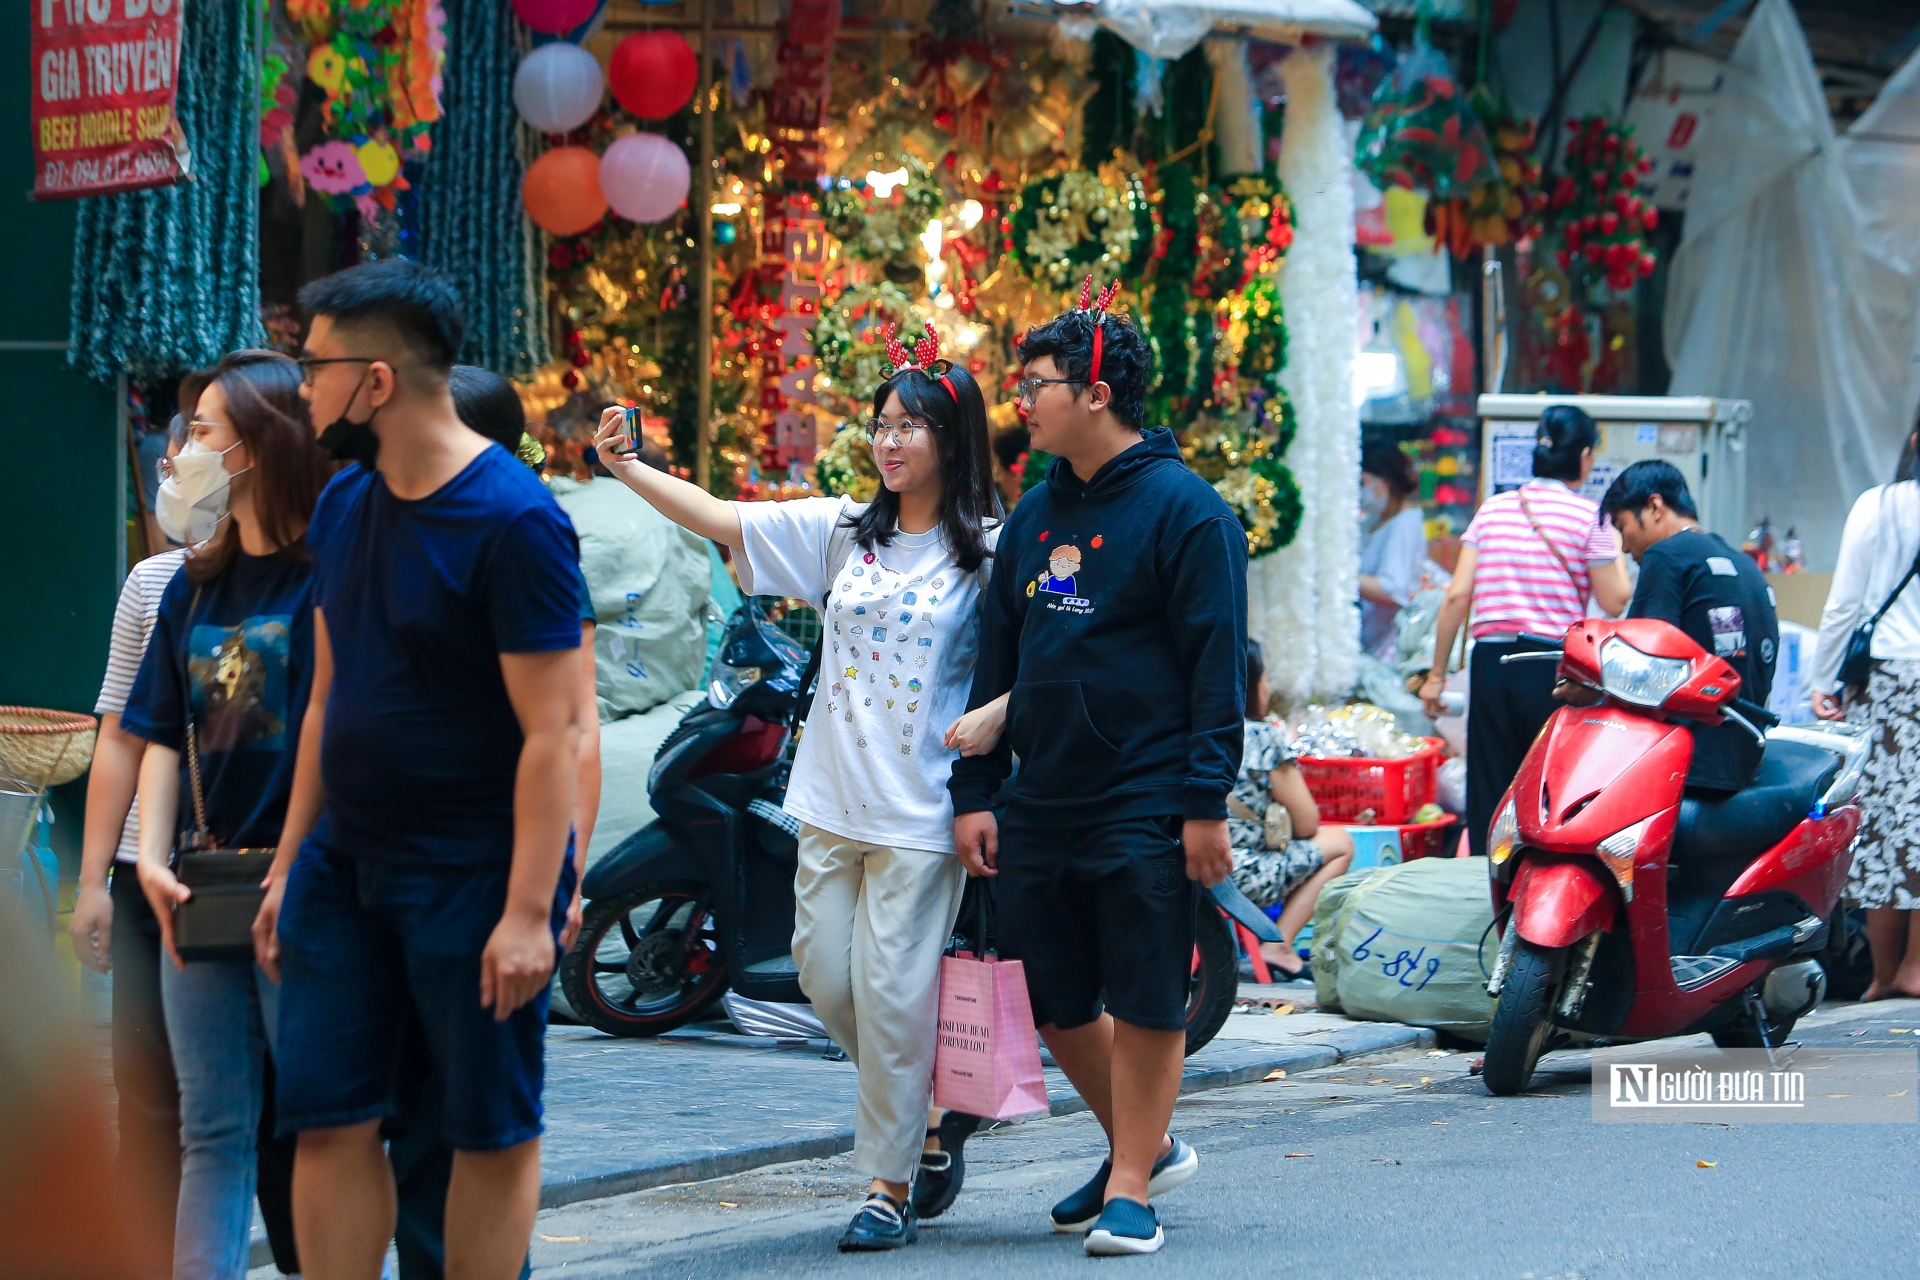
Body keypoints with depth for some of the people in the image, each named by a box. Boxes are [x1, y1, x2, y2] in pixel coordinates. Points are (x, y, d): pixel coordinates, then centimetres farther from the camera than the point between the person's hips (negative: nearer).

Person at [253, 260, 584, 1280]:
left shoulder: (513, 523, -15)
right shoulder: (344, 505, 8)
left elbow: (551, 731, -17)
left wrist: (529, 909, -21)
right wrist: (288, 863, 14)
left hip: (474, 876, -7)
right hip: (346, 862, 7)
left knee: (490, 1135, 4)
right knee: (328, 1119, 4)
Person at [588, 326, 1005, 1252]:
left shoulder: (986, 551, -3)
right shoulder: (844, 532, 9)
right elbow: (718, 518, 6)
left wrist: (993, 716, -20)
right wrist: (626, 467, -3)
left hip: (921, 813, -5)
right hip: (834, 800, 5)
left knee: (892, 994, -4)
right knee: (827, 978, 7)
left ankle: (891, 1186, 7)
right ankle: (940, 1104, 29)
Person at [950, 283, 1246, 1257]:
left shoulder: (1183, 510, -7)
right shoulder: (1036, 513, 14)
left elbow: (1216, 665, -10)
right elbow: (996, 660, 17)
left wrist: (1205, 803, -15)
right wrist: (973, 792, 11)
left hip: (1145, 812, -7)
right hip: (1040, 809, 7)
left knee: (1146, 1005, -2)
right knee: (1057, 1003, 11)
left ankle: (1132, 1188, 6)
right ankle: (1143, 1147, 29)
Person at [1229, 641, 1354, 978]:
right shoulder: (1265, 736, -9)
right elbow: (1307, 825, -2)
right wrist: (1287, 750, 10)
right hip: (1243, 878, -7)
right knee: (1340, 843, 16)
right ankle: (1277, 946, 5)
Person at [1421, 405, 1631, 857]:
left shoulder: (1493, 508, 9)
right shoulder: (1588, 515, -2)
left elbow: (1457, 596, 4)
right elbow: (1615, 602, -4)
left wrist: (1436, 673, 10)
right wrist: (1616, 548, 12)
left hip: (1491, 663, 3)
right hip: (1554, 667, -3)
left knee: (1488, 795, 7)